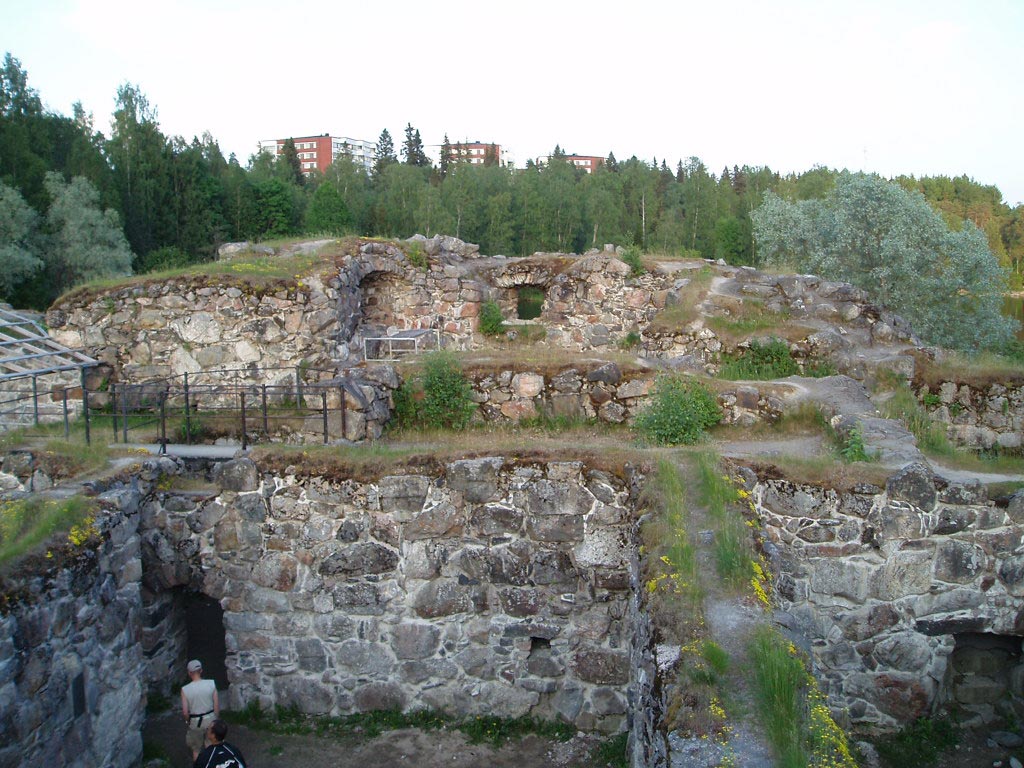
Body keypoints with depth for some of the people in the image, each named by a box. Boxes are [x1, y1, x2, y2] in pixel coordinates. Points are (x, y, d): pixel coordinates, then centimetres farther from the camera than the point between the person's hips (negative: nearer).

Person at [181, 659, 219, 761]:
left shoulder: (185, 689, -20)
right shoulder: (211, 684, -16)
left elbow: (185, 712, -15)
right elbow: (216, 705, -9)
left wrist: (188, 721, 6)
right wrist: (217, 718, 8)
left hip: (195, 722, -2)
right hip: (210, 719, 2)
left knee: (196, 749, 21)